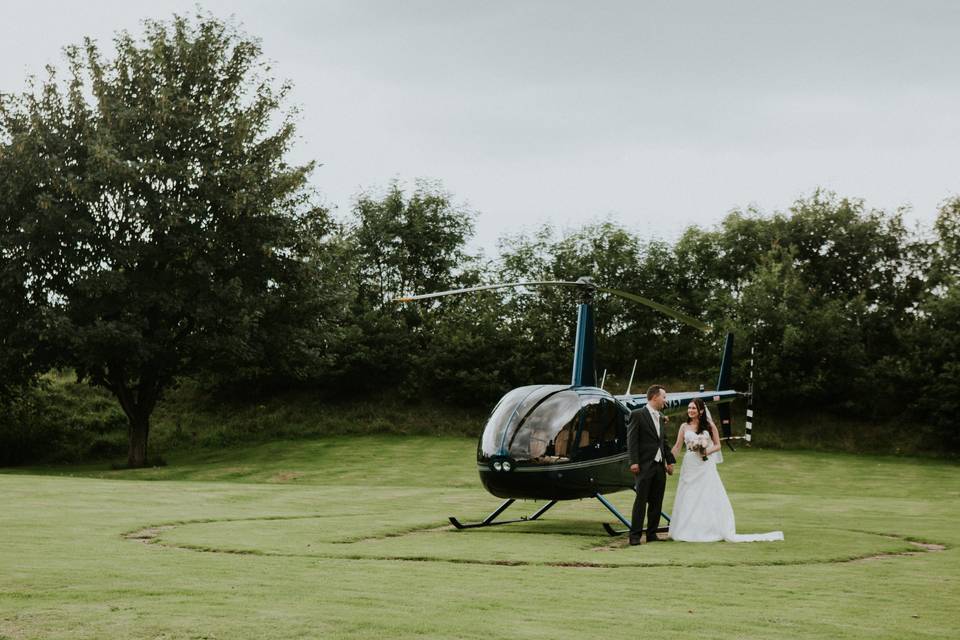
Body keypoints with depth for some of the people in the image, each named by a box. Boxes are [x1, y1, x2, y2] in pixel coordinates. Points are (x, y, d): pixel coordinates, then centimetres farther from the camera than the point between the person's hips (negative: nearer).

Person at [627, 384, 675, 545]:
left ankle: (652, 534, 14)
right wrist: (634, 462, -16)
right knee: (641, 500, -7)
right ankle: (635, 535, -4)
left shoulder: (661, 418, 18)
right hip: (644, 465, -7)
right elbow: (632, 440, -9)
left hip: (660, 466, 7)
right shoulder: (637, 415, -5)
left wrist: (670, 461, 10)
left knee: (657, 502, 7)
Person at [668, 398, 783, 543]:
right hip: (690, 466, 2)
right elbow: (677, 447, 8)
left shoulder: (709, 425, 1)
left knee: (709, 498, -2)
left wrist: (707, 451, -14)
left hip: (706, 465, -2)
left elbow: (717, 445, 4)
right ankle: (687, 532, 8)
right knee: (688, 499, 2)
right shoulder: (684, 427, 6)